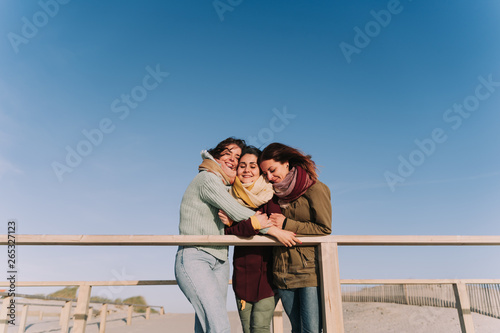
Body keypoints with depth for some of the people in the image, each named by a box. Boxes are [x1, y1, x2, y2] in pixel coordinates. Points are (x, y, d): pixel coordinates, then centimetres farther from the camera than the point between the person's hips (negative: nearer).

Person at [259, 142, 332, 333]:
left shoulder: (314, 189, -6)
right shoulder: (276, 194, 13)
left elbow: (324, 228, -9)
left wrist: (287, 224, -12)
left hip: (310, 269, -5)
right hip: (283, 272, 5)